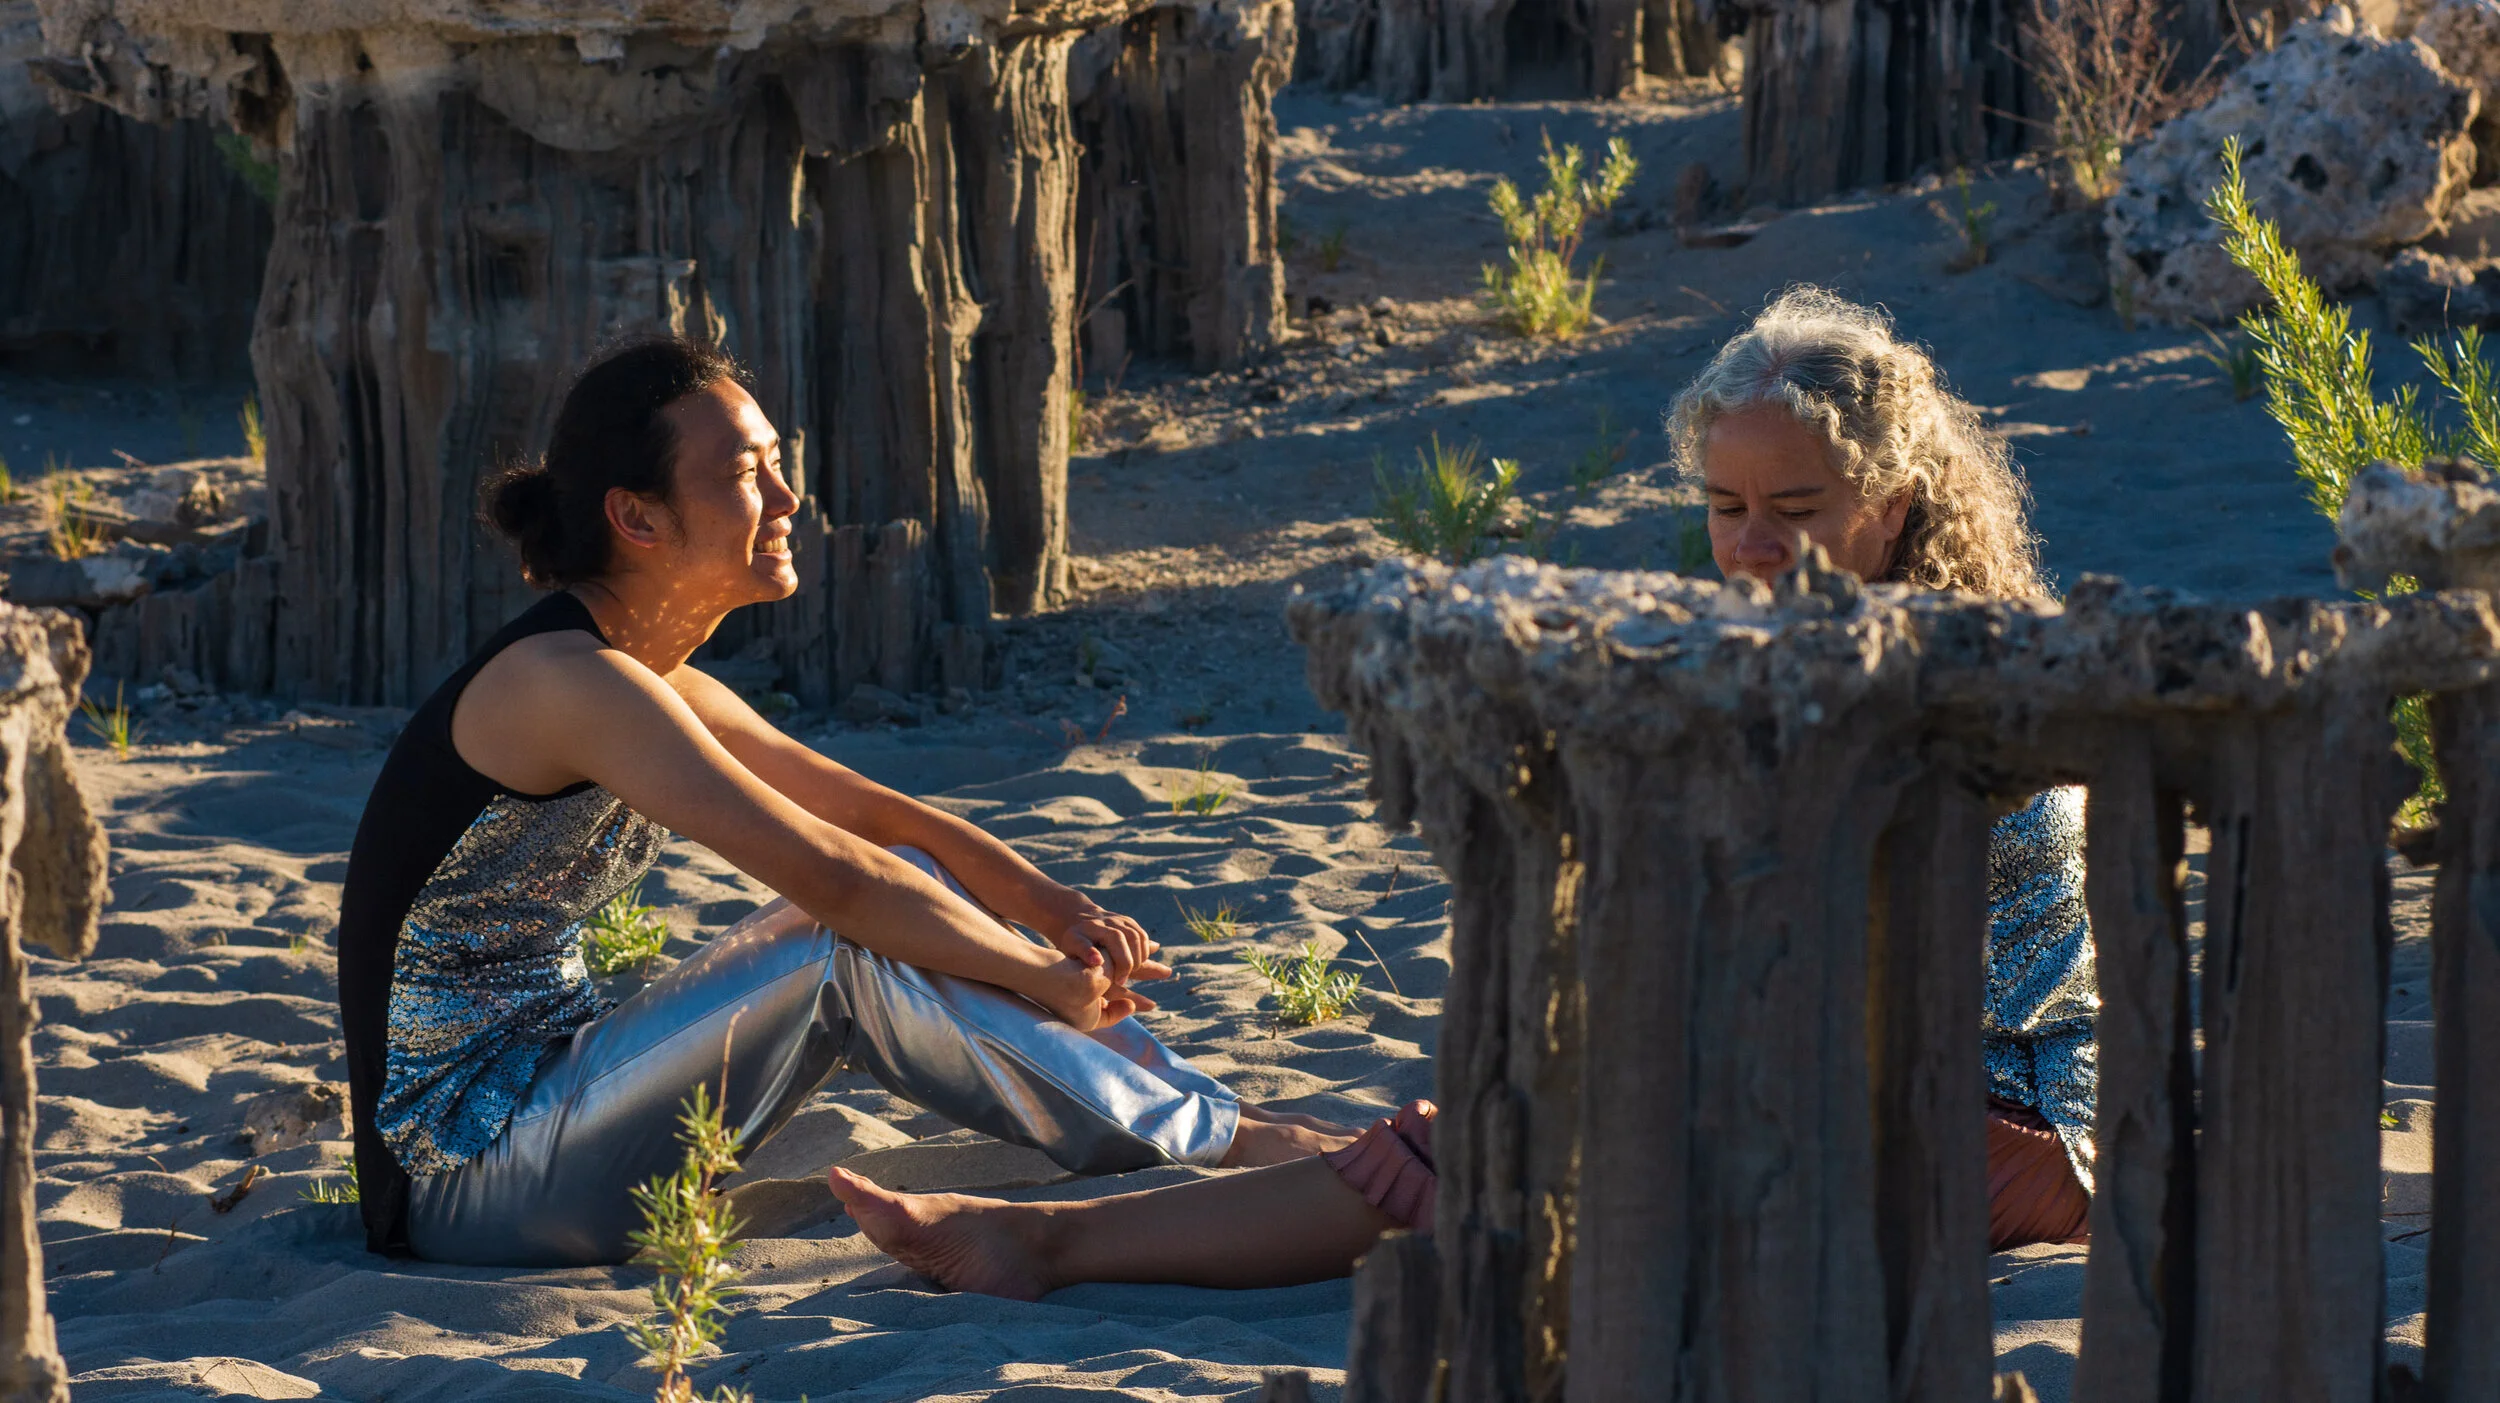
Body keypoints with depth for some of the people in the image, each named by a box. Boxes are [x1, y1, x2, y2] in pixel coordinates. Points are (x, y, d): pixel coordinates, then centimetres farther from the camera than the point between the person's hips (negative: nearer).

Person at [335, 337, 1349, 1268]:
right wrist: (1050, 976, -13)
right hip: (460, 1176, -10)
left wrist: (1061, 911, -5)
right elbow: (832, 874, -24)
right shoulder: (570, 682, -20)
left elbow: (880, 817, 12)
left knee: (910, 890, 2)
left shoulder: (654, 686, 10)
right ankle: (1215, 1145, -11)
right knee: (850, 951, -20)